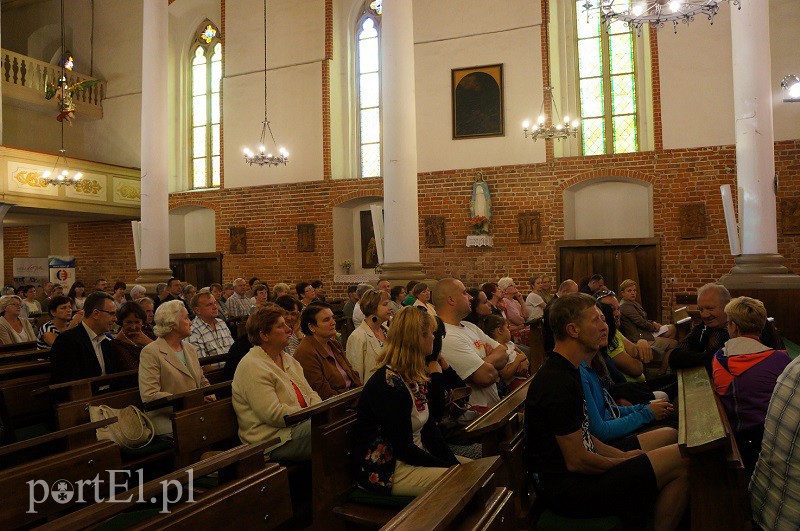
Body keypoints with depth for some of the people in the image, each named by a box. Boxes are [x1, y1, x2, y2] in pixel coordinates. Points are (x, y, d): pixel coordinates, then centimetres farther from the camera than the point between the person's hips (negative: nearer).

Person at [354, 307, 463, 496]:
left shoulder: (416, 377, 6)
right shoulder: (389, 385, -24)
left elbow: (429, 427, 9)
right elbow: (403, 448, -21)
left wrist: (455, 463, -2)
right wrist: (450, 468, -14)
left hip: (416, 456, 10)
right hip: (386, 471, -9)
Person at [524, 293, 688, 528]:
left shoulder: (563, 371, 11)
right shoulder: (560, 383, -22)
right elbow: (576, 461, -20)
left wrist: (623, 455, 7)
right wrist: (623, 463, -6)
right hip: (567, 489, -10)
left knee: (668, 436, 16)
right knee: (682, 460, -12)